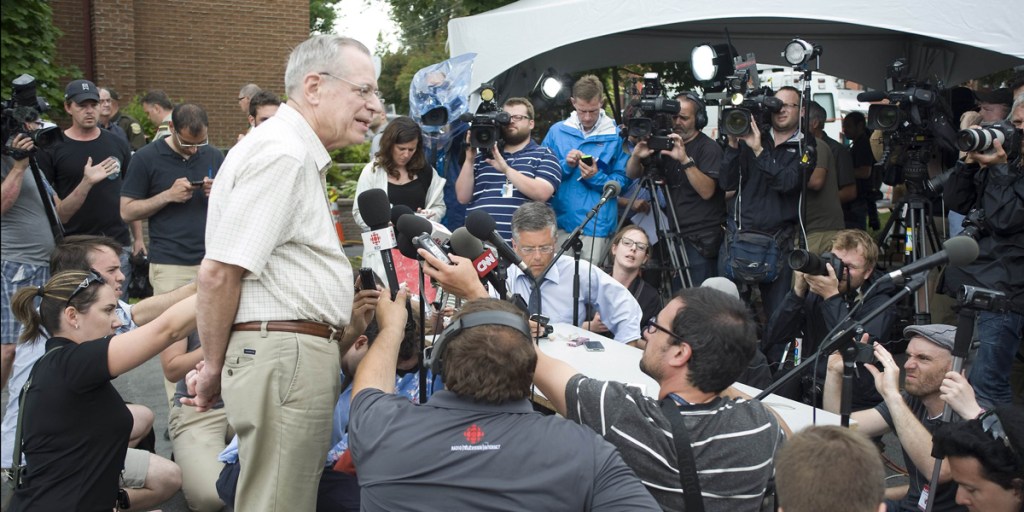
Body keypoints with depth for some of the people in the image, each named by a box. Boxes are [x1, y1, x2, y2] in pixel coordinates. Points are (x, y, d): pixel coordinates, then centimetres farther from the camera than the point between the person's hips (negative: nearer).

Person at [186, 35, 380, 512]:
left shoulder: (299, 154, 19)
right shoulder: (281, 154, -14)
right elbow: (219, 272, -18)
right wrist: (213, 368, -7)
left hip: (302, 355, 10)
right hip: (284, 353, -10)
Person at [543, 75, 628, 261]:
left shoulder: (616, 136, 3)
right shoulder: (557, 131, 9)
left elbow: (622, 181, 4)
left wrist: (596, 177, -13)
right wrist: (565, 166, -7)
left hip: (597, 226, -2)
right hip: (559, 222, 2)